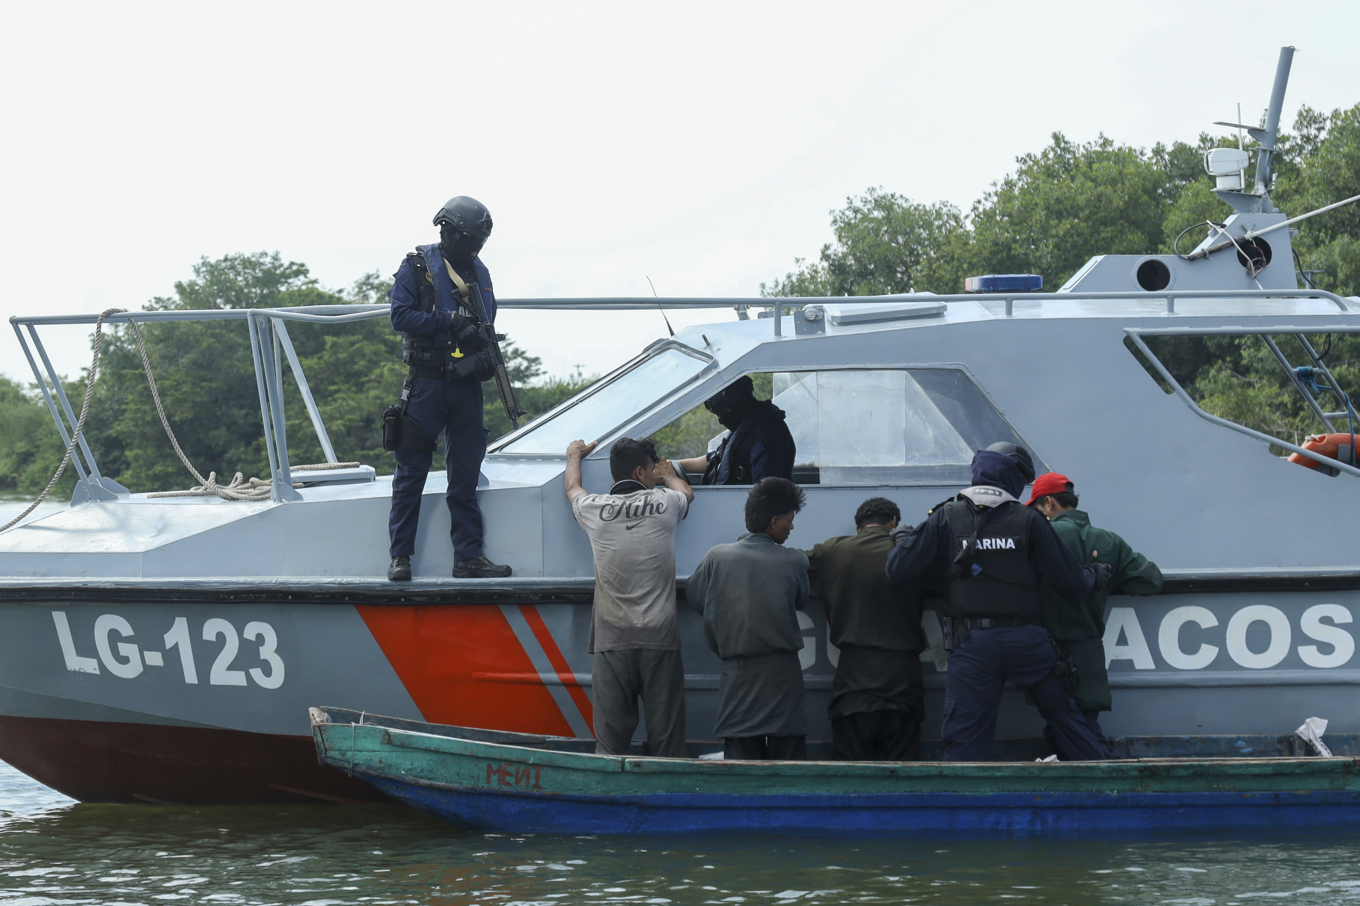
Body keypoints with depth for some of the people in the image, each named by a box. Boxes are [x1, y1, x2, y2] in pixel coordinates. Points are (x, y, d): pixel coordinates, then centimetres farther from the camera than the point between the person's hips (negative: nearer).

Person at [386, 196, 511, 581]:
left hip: (466, 386, 5)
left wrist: (486, 356, -3)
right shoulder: (417, 266, -2)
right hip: (426, 384, -5)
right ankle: (400, 556, 3)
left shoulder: (479, 272, 13)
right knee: (411, 471, -1)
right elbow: (401, 316, -10)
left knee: (466, 475, 5)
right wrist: (450, 321, -17)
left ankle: (468, 557, 8)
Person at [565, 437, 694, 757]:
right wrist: (668, 474, 49)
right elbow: (687, 493, 27)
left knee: (611, 737, 0)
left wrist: (574, 457, 50)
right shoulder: (664, 504, 0)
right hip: (659, 636, -1)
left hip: (612, 640, 1)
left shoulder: (594, 509, 3)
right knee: (665, 734, 1)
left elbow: (572, 489, 29)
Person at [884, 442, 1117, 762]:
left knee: (965, 740, 0)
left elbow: (898, 571, 0)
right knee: (1065, 715, 14)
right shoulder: (1028, 520, 1)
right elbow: (1070, 582, 3)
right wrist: (1095, 573, 26)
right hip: (1026, 640, 0)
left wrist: (904, 539, 22)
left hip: (972, 644, 0)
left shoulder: (947, 517, 2)